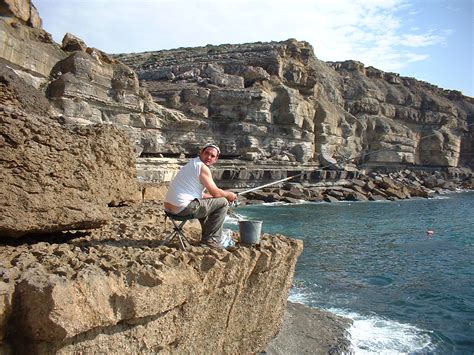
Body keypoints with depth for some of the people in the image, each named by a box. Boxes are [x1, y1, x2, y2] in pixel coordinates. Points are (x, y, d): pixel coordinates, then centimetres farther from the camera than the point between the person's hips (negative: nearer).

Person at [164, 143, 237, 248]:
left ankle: (207, 236, 38)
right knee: (223, 203, -2)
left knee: (204, 203, 36)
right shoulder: (202, 167, -10)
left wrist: (225, 194, 25)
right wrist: (229, 195, 11)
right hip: (183, 208, -10)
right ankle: (211, 240, 4)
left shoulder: (192, 164, 20)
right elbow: (215, 192, -9)